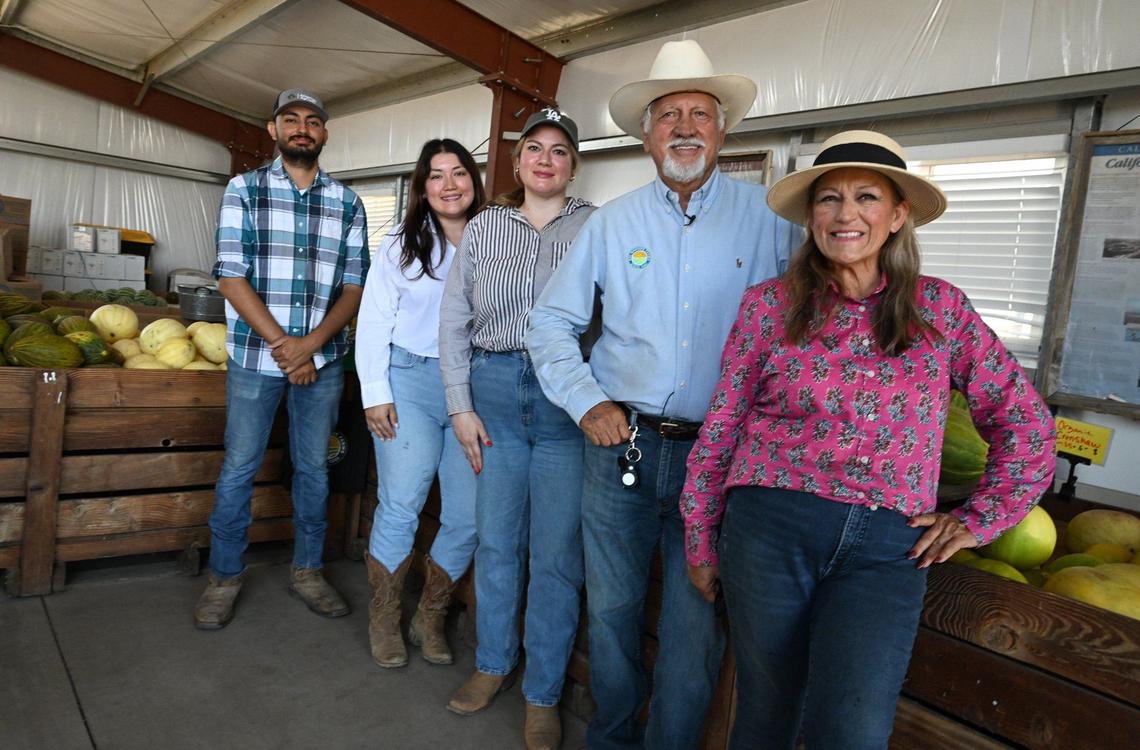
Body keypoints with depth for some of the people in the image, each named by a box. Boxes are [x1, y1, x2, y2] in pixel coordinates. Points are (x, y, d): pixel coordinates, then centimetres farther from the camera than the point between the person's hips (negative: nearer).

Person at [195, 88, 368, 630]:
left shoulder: (348, 204, 6)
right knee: (239, 469, 6)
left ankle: (306, 570, 27)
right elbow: (231, 279, -6)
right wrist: (282, 345, -14)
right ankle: (225, 576, 24)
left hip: (322, 359, 2)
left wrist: (310, 344, -13)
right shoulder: (244, 190, 1)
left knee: (313, 467, 11)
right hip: (255, 356, -2)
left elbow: (354, 287, 2)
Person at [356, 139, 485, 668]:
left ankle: (430, 619, 22)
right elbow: (373, 320, 3)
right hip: (411, 381, -2)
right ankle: (384, 620, 17)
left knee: (469, 516, 1)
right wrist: (375, 393, -4)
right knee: (400, 507, -5)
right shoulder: (403, 243, 5)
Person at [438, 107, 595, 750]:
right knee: (497, 540, 13)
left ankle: (543, 694, 23)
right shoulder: (484, 228, 9)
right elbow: (454, 319, 8)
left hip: (568, 400, -2)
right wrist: (461, 406, 1)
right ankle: (494, 663, 35)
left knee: (556, 556, 4)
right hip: (494, 390, 3)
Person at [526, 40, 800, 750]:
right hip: (621, 443, 2)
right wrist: (586, 402, -3)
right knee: (612, 609, 15)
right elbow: (552, 322, 8)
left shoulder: (770, 217, -1)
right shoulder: (612, 223, 5)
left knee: (697, 627, 8)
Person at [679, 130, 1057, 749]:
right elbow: (721, 426, 5)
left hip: (886, 547, 1)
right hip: (771, 526, 0)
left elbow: (1025, 421, 14)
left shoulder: (941, 309, 5)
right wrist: (700, 538, 7)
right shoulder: (770, 304, 2)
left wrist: (980, 520, 8)